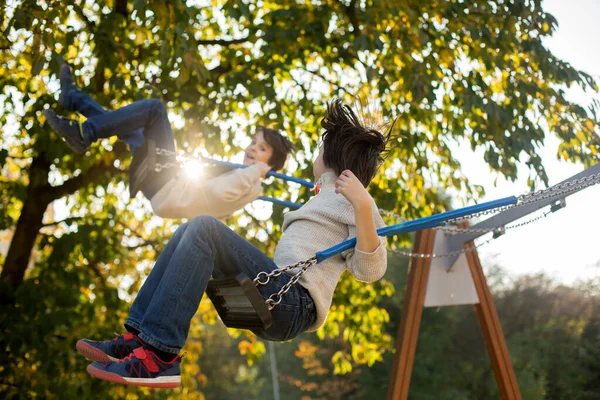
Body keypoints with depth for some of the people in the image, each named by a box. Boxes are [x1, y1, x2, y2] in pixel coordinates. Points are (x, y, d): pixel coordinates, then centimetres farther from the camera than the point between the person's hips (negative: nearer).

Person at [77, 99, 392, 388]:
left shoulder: (352, 199, 1)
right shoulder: (327, 198, 28)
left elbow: (370, 271, -15)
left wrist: (363, 204, -28)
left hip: (293, 303, -9)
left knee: (204, 228, -21)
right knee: (190, 232, 10)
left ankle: (159, 356, -28)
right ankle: (138, 337, -3)